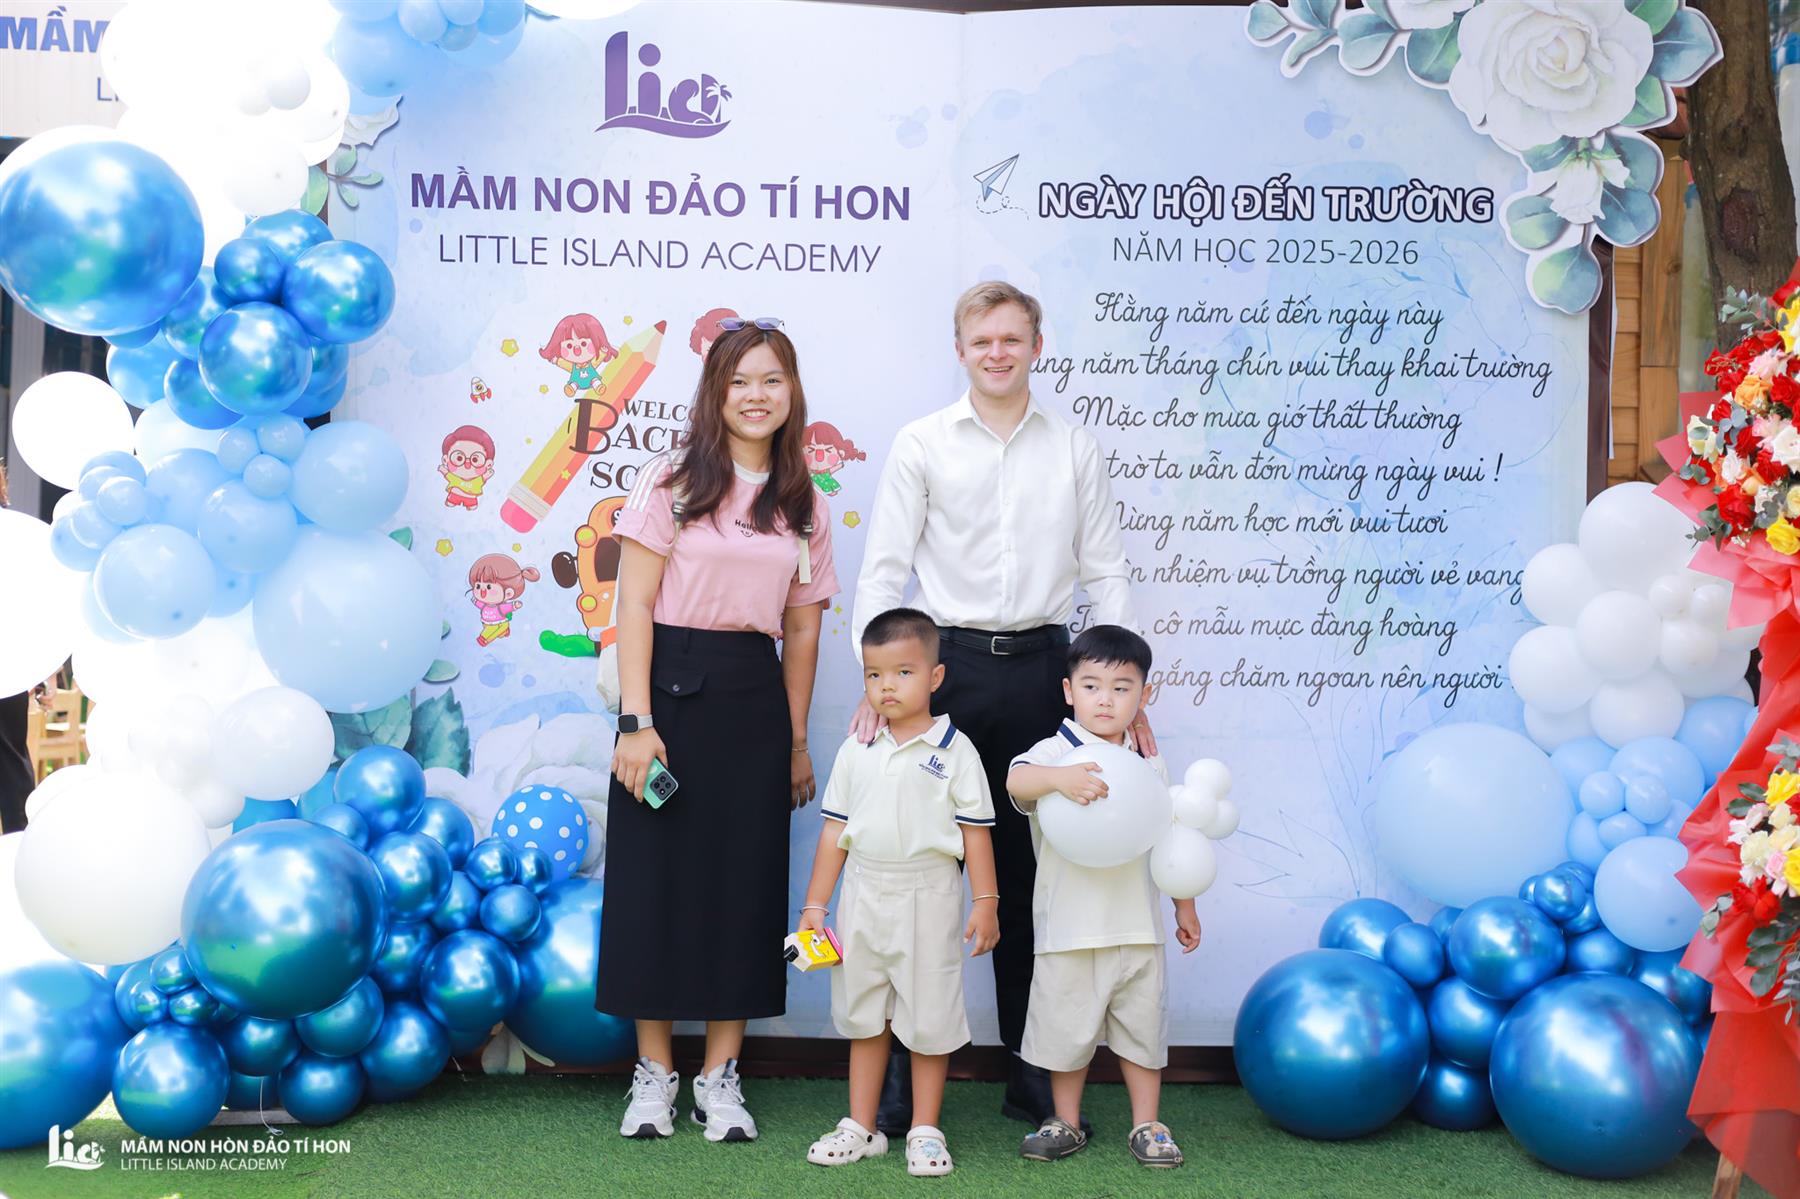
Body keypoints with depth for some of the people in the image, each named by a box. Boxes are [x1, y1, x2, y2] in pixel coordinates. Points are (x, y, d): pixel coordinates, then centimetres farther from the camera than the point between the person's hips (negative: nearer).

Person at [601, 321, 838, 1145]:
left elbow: (801, 632, 12)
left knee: (745, 884, 5)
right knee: (656, 877, 2)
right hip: (671, 686, -3)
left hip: (754, 700, 3)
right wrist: (637, 722, -13)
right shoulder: (673, 483, -1)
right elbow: (634, 606, -5)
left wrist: (796, 742, 10)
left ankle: (720, 1076, 15)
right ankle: (654, 1071, 14)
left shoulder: (805, 509, 11)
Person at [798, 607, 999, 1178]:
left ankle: (925, 1131, 17)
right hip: (863, 897, 4)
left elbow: (976, 830, -4)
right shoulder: (855, 751, 5)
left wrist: (985, 903, -7)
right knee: (864, 1017, 12)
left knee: (929, 1019, 4)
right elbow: (834, 830, 8)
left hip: (928, 899, -4)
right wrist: (815, 905, 6)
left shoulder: (954, 751, -5)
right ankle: (861, 1128, 23)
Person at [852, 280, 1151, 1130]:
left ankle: (1032, 1072, 18)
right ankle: (902, 1070, 8)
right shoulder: (921, 445, 5)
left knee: (1029, 874, 8)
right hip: (948, 663, -1)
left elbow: (1105, 574, 11)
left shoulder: (1074, 449, 10)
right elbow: (883, 572, 2)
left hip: (1041, 668, 2)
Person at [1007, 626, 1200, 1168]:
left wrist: (1185, 907, 21)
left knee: (1143, 1025, 10)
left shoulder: (1151, 765, 9)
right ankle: (1066, 1123, 24)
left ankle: (1147, 1126, 23)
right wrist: (1061, 777, -48)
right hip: (1071, 925, -3)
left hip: (1138, 923, 3)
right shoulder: (1056, 751, -6)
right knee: (1068, 1026, 7)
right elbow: (1016, 780, -29)